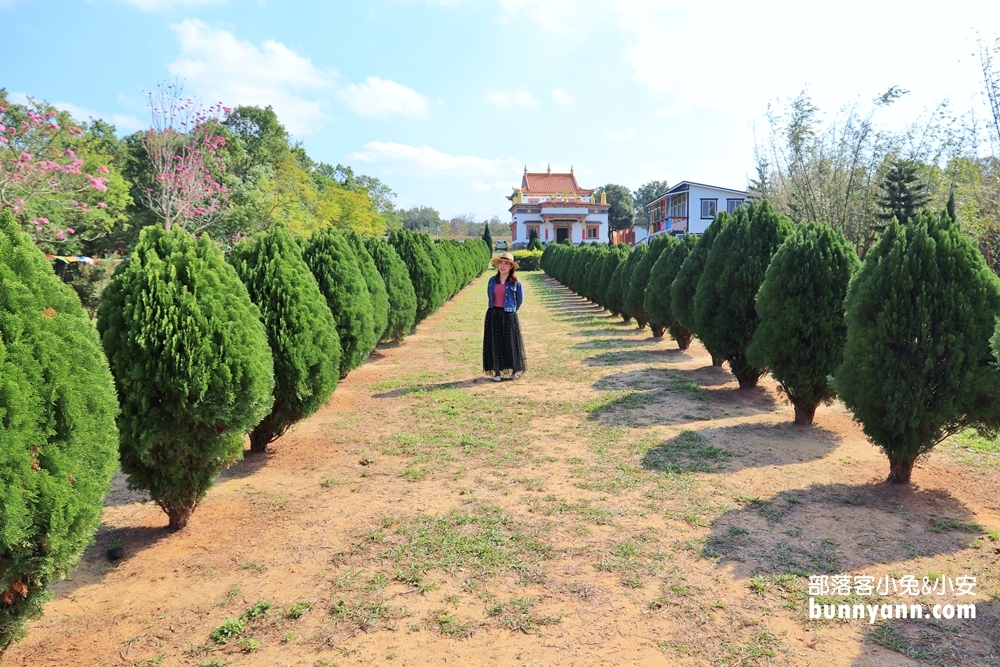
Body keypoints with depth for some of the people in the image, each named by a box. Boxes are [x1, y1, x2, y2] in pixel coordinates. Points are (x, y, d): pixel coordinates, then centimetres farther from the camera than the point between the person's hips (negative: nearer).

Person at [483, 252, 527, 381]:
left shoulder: (516, 283, -4)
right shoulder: (492, 281, 6)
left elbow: (520, 300, 6)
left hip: (509, 316, -3)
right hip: (493, 315, 3)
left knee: (510, 342, 2)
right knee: (495, 343, 4)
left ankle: (514, 371, 17)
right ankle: (497, 372, 11)